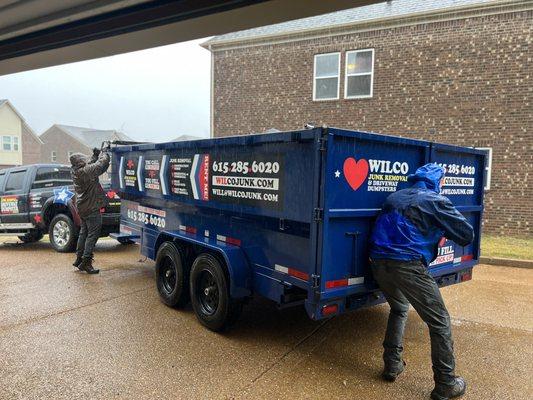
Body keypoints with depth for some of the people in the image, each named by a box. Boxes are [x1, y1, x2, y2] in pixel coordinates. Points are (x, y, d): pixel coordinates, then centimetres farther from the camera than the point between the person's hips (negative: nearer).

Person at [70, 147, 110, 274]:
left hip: (82, 207, 9)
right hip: (91, 207, -9)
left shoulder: (74, 171, 3)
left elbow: (90, 164, 19)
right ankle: (86, 262, -2)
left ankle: (79, 259, 28)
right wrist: (103, 153, -2)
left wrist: (95, 155, 10)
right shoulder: (86, 171, -23)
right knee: (93, 234, -3)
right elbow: (102, 163, -20)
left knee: (84, 232, 19)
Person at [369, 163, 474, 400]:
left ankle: (392, 365, 31)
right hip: (407, 265, -6)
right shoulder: (436, 201, 3)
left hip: (378, 263, 7)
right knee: (439, 322, 8)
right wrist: (443, 229, 23)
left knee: (399, 309, 29)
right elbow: (467, 236, 4)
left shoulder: (395, 197, 20)